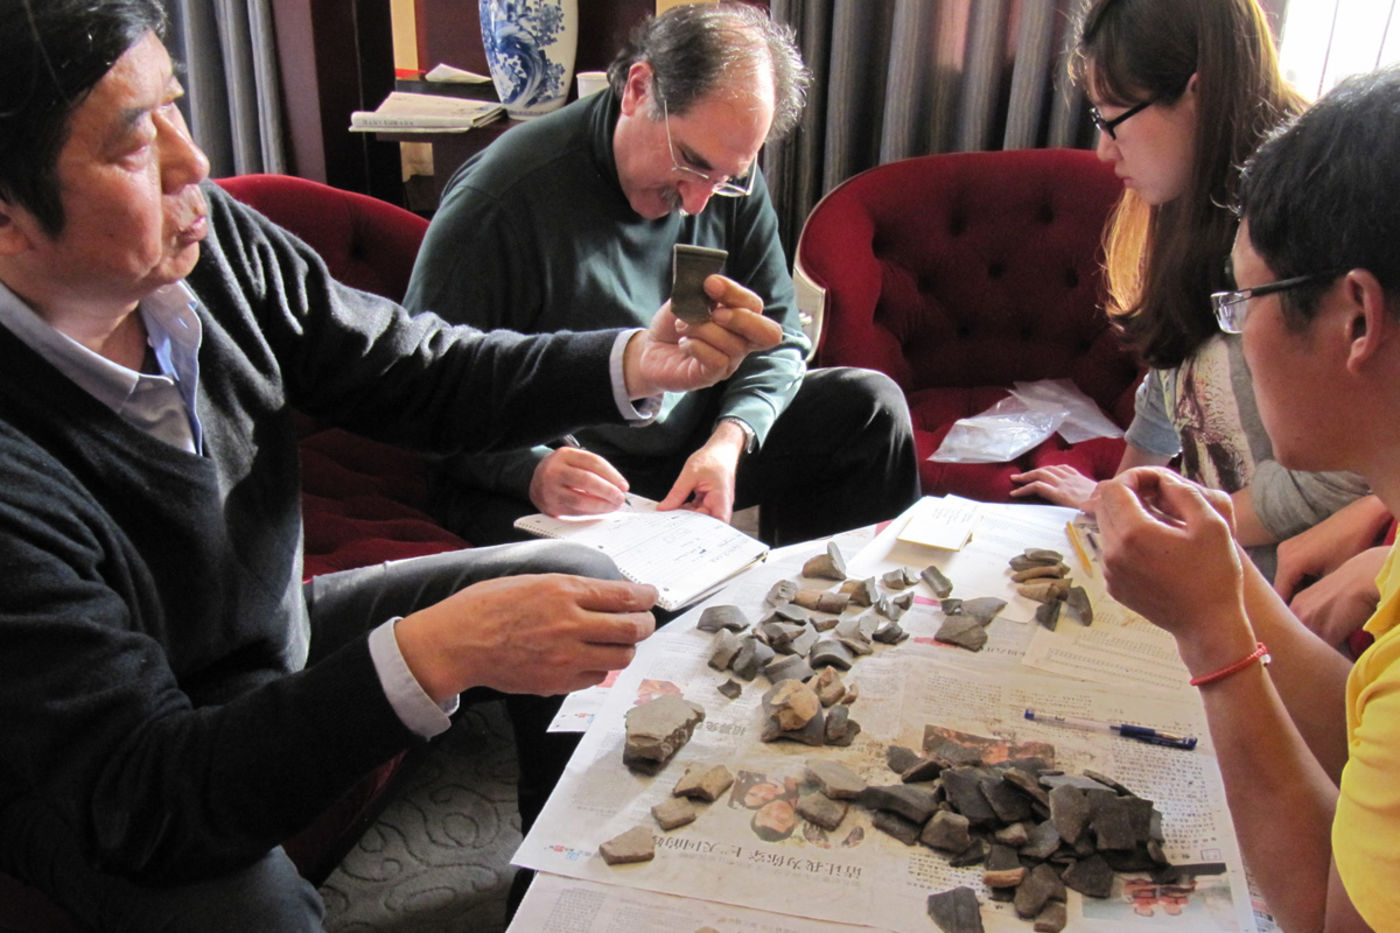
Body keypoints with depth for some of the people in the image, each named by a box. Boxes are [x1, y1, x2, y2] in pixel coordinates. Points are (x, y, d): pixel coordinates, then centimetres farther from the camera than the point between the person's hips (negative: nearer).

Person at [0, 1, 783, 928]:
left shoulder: (211, 238, -18)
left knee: (584, 581, 5)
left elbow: (419, 372, -6)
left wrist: (638, 361, -20)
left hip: (275, 636, 7)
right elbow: (140, 795, -33)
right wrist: (433, 653, -44)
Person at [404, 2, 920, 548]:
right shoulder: (499, 203, -20)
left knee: (869, 405, -4)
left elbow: (777, 334, 4)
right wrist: (533, 471, -32)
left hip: (694, 440, 6)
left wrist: (729, 439, -16)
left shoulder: (730, 177, -1)